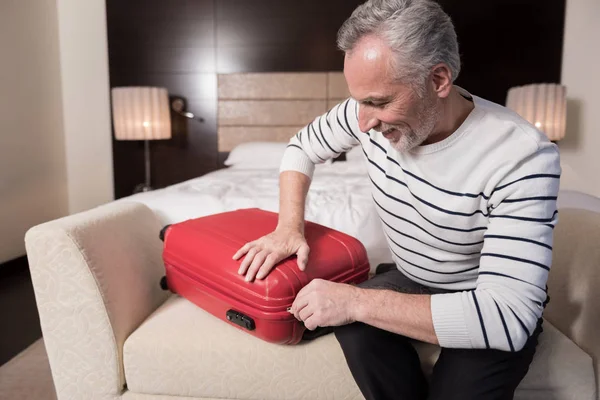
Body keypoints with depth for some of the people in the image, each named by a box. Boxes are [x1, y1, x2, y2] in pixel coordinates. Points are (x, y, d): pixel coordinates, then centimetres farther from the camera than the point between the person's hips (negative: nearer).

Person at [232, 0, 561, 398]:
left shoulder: (523, 156, -30)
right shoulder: (373, 113, -15)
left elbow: (510, 316, -35)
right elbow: (302, 147, 4)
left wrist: (357, 301, -35)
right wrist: (289, 227, -13)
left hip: (491, 309, -3)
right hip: (409, 281, 4)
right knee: (357, 330, -27)